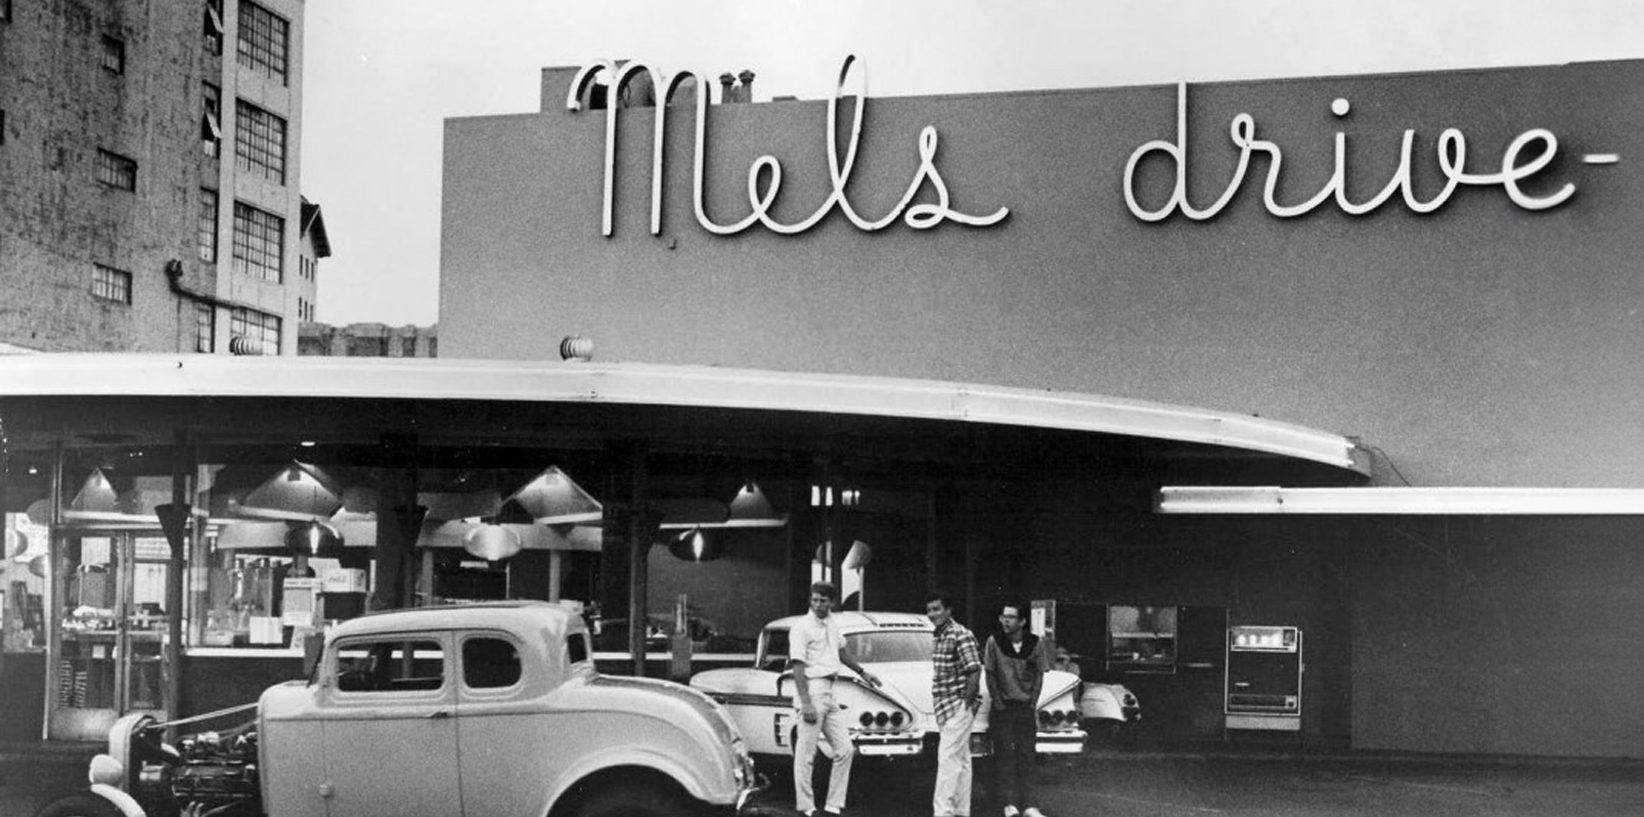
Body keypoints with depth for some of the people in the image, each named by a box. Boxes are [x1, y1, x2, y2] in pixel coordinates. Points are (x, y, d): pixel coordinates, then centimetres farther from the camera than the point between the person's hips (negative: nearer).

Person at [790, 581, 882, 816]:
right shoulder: (802, 628, -11)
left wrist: (861, 672, 35)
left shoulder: (832, 623, 12)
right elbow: (798, 667, -16)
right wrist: (805, 703, -23)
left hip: (829, 694, 8)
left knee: (844, 750, 7)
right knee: (806, 754, -4)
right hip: (811, 692, -8)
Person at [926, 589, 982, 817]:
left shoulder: (960, 635, -14)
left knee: (948, 758, -12)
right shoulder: (940, 636, 14)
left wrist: (966, 703, -17)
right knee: (960, 759, 13)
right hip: (946, 707, 9)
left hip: (958, 706, -9)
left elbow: (975, 671, -19)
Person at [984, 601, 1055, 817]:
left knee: (1026, 756, 1)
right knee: (1006, 756, -6)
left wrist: (1033, 703, -3)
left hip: (1026, 706, 1)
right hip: (1003, 706, -1)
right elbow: (990, 675, 0)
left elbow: (1039, 675, 3)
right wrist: (998, 702, -5)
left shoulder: (1036, 644, -3)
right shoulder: (994, 642, -5)